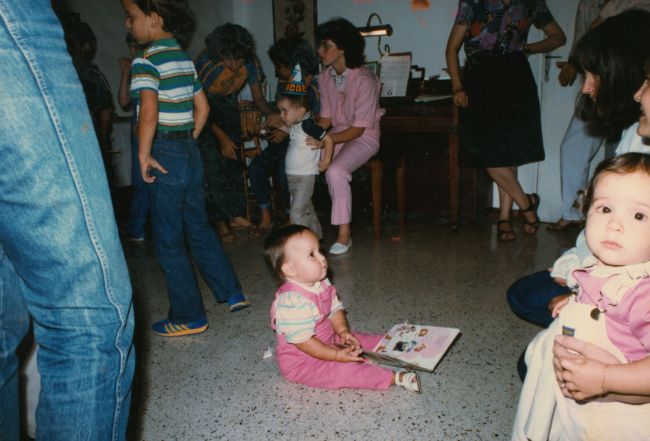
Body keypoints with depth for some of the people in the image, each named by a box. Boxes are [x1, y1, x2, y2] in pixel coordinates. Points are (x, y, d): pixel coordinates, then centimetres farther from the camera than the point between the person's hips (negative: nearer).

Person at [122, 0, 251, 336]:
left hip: (165, 156, -8)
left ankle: (189, 318, 13)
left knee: (169, 242, 3)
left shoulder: (146, 60, -12)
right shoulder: (184, 59, 13)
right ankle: (232, 294, 26)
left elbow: (149, 112, -25)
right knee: (199, 229, 19)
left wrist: (144, 155, -17)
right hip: (189, 152, 8)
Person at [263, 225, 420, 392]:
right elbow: (303, 341, -29)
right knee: (342, 370, -25)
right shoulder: (293, 301, -32)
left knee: (363, 340, 5)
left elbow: (335, 309, 8)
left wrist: (343, 331, -11)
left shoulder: (322, 284, -3)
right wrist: (337, 355, -25)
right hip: (301, 362, -9)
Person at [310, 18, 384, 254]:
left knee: (335, 171, -33)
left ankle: (344, 234, -20)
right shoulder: (325, 77, 0)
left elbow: (359, 128, -21)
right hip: (337, 134, 6)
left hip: (364, 137, -6)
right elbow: (326, 118, 4)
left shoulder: (364, 80, -20)